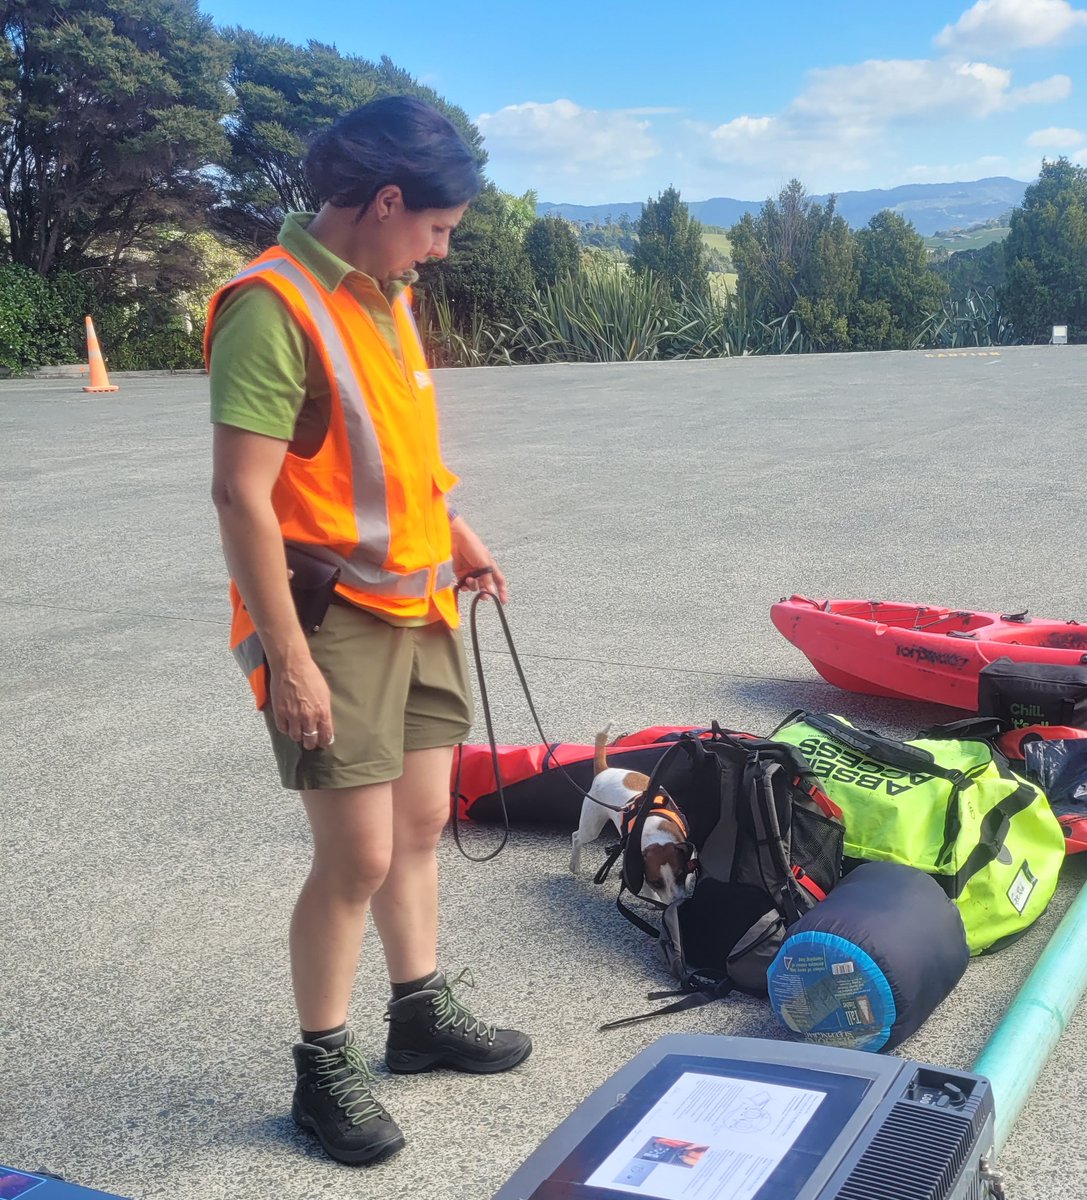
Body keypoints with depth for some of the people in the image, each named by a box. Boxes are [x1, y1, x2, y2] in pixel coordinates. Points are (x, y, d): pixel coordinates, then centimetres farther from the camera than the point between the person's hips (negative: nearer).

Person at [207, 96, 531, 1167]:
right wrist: (289, 660, -22)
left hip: (418, 607, 9)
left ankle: (422, 1016, 35)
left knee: (421, 824, 17)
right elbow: (241, 497, -21)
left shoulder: (384, 294, 10)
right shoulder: (274, 307, -18)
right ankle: (323, 1073, 17)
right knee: (358, 858, -3)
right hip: (333, 624, -8)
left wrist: (454, 535, 13)